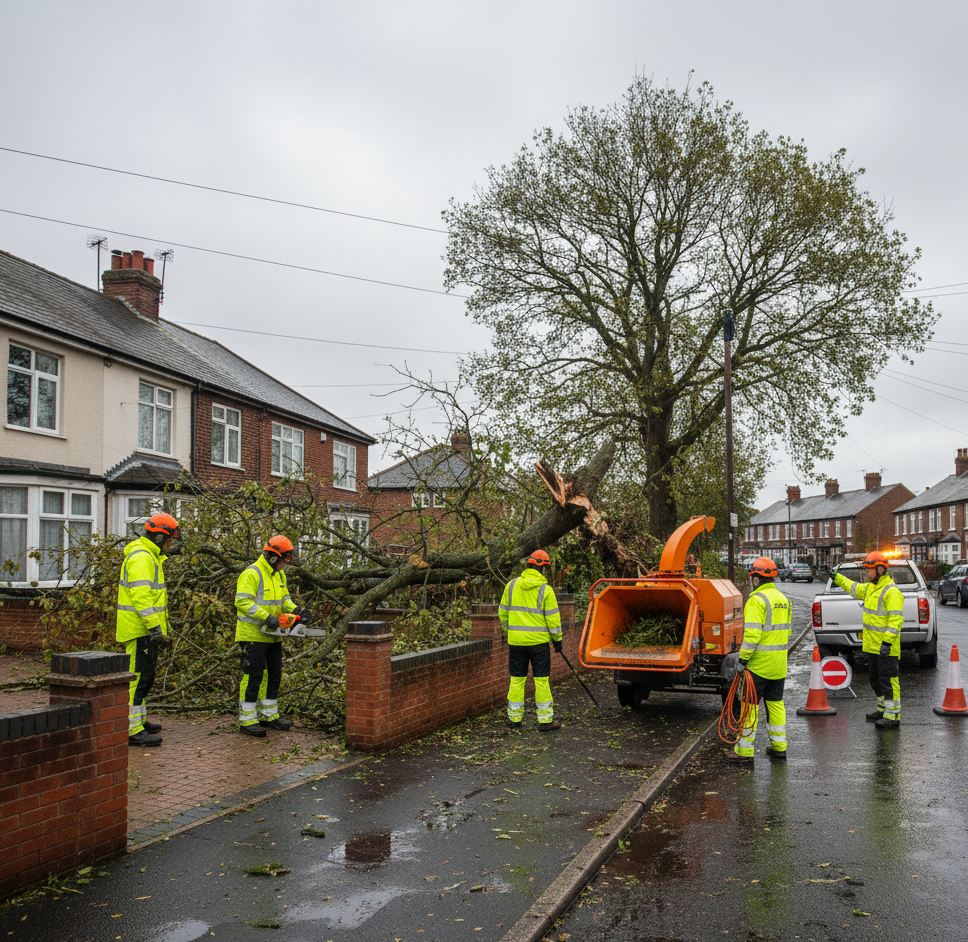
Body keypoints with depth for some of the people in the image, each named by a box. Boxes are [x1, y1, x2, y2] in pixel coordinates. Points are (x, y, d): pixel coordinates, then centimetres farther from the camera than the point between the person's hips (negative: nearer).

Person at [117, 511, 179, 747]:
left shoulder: (149, 556, 19)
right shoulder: (141, 557, -16)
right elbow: (141, 595, -25)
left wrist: (159, 623, 28)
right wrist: (154, 625, -27)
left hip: (147, 629, 11)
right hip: (139, 629, -11)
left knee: (145, 675, 18)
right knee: (138, 676, -9)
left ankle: (139, 720, 29)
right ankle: (132, 730, -8)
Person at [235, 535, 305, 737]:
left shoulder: (279, 574, 11)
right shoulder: (251, 574, -17)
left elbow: (284, 598, 18)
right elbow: (242, 602, -25)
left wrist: (294, 609, -2)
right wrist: (266, 617, -29)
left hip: (272, 635, 9)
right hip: (253, 635, -9)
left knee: (273, 675, 13)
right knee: (253, 676, -5)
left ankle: (269, 715, 23)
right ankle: (247, 720, 2)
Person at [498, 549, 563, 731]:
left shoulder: (511, 585, 2)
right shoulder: (545, 590, -9)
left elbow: (503, 612, 10)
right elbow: (553, 617, -7)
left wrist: (507, 631, 24)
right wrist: (557, 638, 5)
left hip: (516, 640, 3)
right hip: (539, 640, -3)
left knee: (517, 679, 11)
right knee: (542, 680, 3)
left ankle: (514, 718, 16)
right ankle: (545, 719, 7)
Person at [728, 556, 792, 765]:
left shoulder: (757, 600, -16)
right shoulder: (783, 599, 11)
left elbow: (752, 634, -22)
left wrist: (743, 659, -16)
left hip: (758, 664, -8)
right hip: (779, 665, 8)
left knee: (751, 705, -1)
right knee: (775, 703, 16)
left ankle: (745, 752, 4)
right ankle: (779, 748, 21)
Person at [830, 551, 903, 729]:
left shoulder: (891, 592, -19)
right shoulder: (871, 587, 10)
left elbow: (896, 619, -23)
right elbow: (855, 589, 31)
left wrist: (887, 642, -27)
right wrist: (838, 578, 33)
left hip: (886, 647, -10)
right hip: (872, 645, 10)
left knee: (888, 680, -5)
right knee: (875, 678, 18)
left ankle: (893, 716, 0)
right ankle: (883, 709, 31)